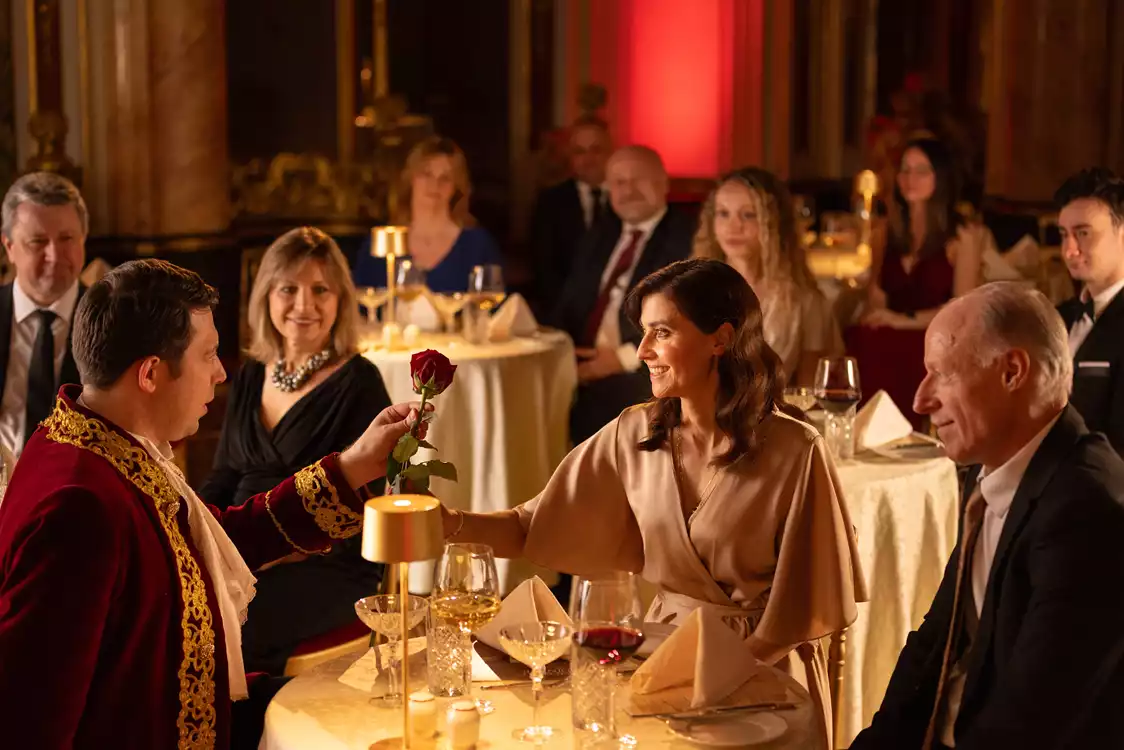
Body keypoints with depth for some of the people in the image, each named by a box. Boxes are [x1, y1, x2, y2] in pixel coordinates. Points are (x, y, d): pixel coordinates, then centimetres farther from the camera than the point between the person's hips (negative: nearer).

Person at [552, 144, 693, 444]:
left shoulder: (688, 239, -3)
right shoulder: (600, 235, 21)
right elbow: (570, 303, 18)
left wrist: (626, 356, -15)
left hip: (644, 378, -6)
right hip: (583, 375, 6)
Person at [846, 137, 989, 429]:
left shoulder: (963, 236, 4)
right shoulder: (887, 233, 19)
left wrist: (905, 320, -15)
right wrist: (874, 321, -6)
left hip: (935, 345, -4)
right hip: (891, 341, 4)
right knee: (857, 341, -31)